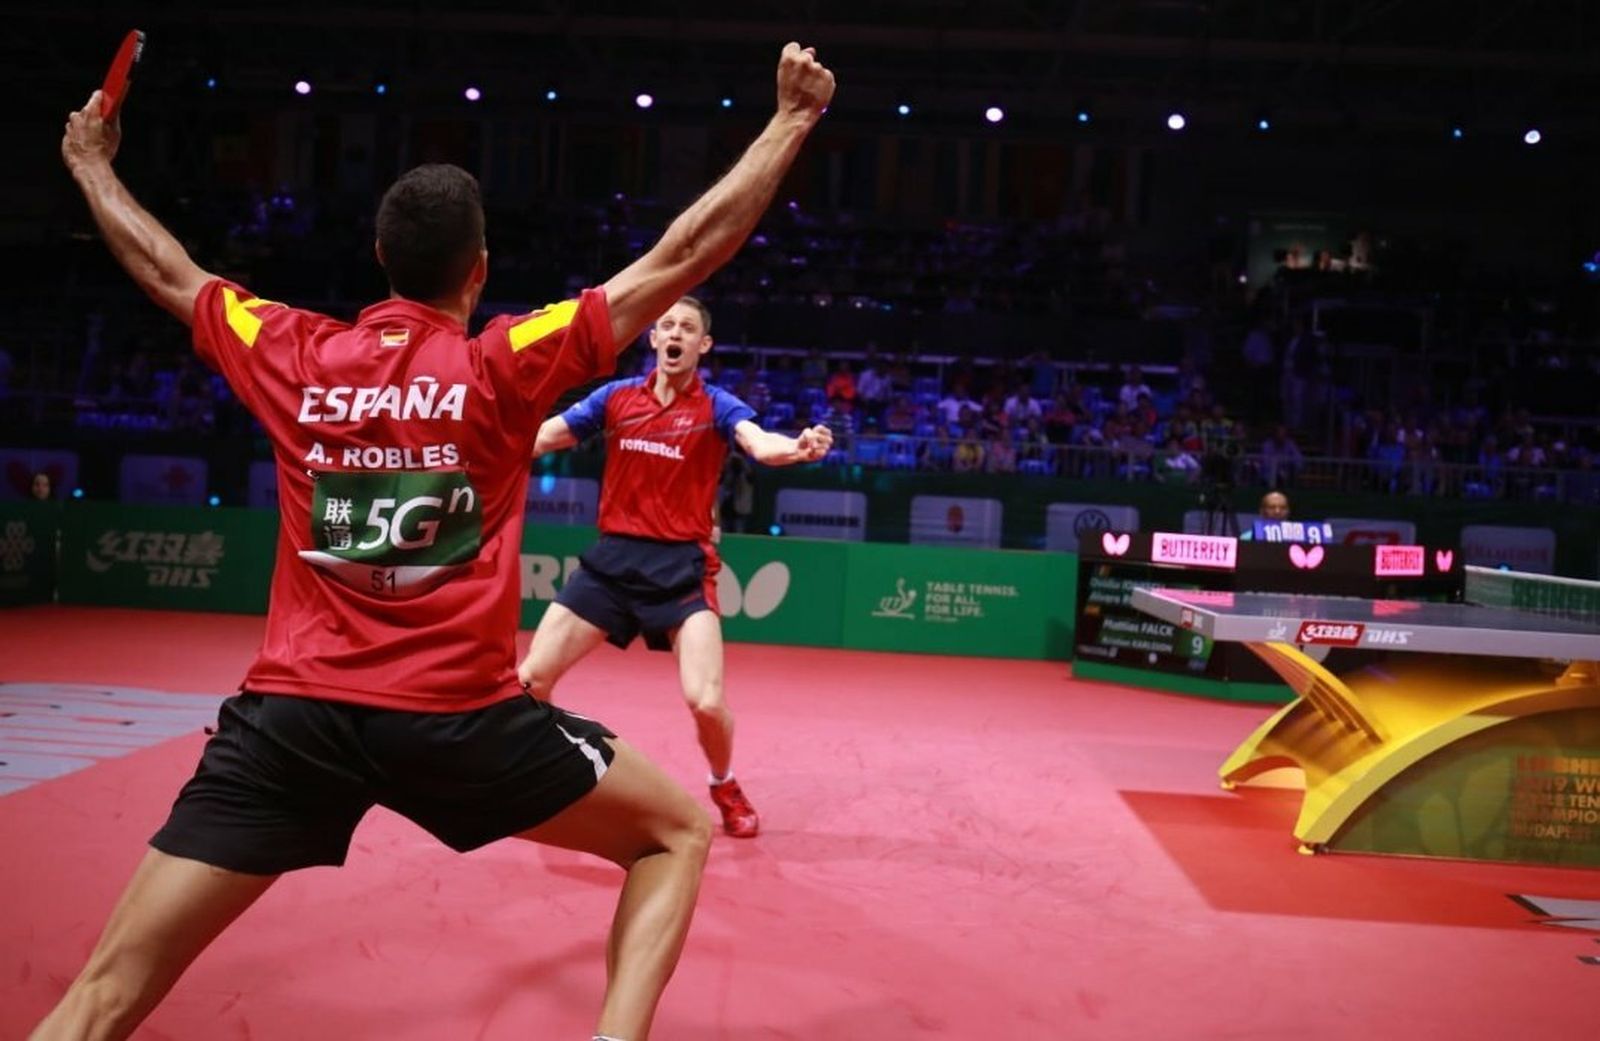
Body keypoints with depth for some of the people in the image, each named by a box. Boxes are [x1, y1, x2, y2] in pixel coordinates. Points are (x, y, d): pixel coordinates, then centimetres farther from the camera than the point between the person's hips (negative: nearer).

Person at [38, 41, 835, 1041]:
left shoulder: (291, 354, 6)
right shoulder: (506, 363, -4)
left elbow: (166, 270, 25)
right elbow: (686, 255, -1)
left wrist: (91, 162, 43)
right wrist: (794, 117, 8)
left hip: (292, 711, 4)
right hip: (459, 713, -3)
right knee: (677, 831, 16)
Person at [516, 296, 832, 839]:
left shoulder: (717, 406, -2)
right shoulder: (616, 396, 6)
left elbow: (760, 443, -22)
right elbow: (540, 437, 10)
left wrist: (798, 447, -44)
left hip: (681, 564, -3)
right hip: (610, 558, 3)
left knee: (706, 701, -15)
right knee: (530, 678, -1)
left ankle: (725, 786, 18)